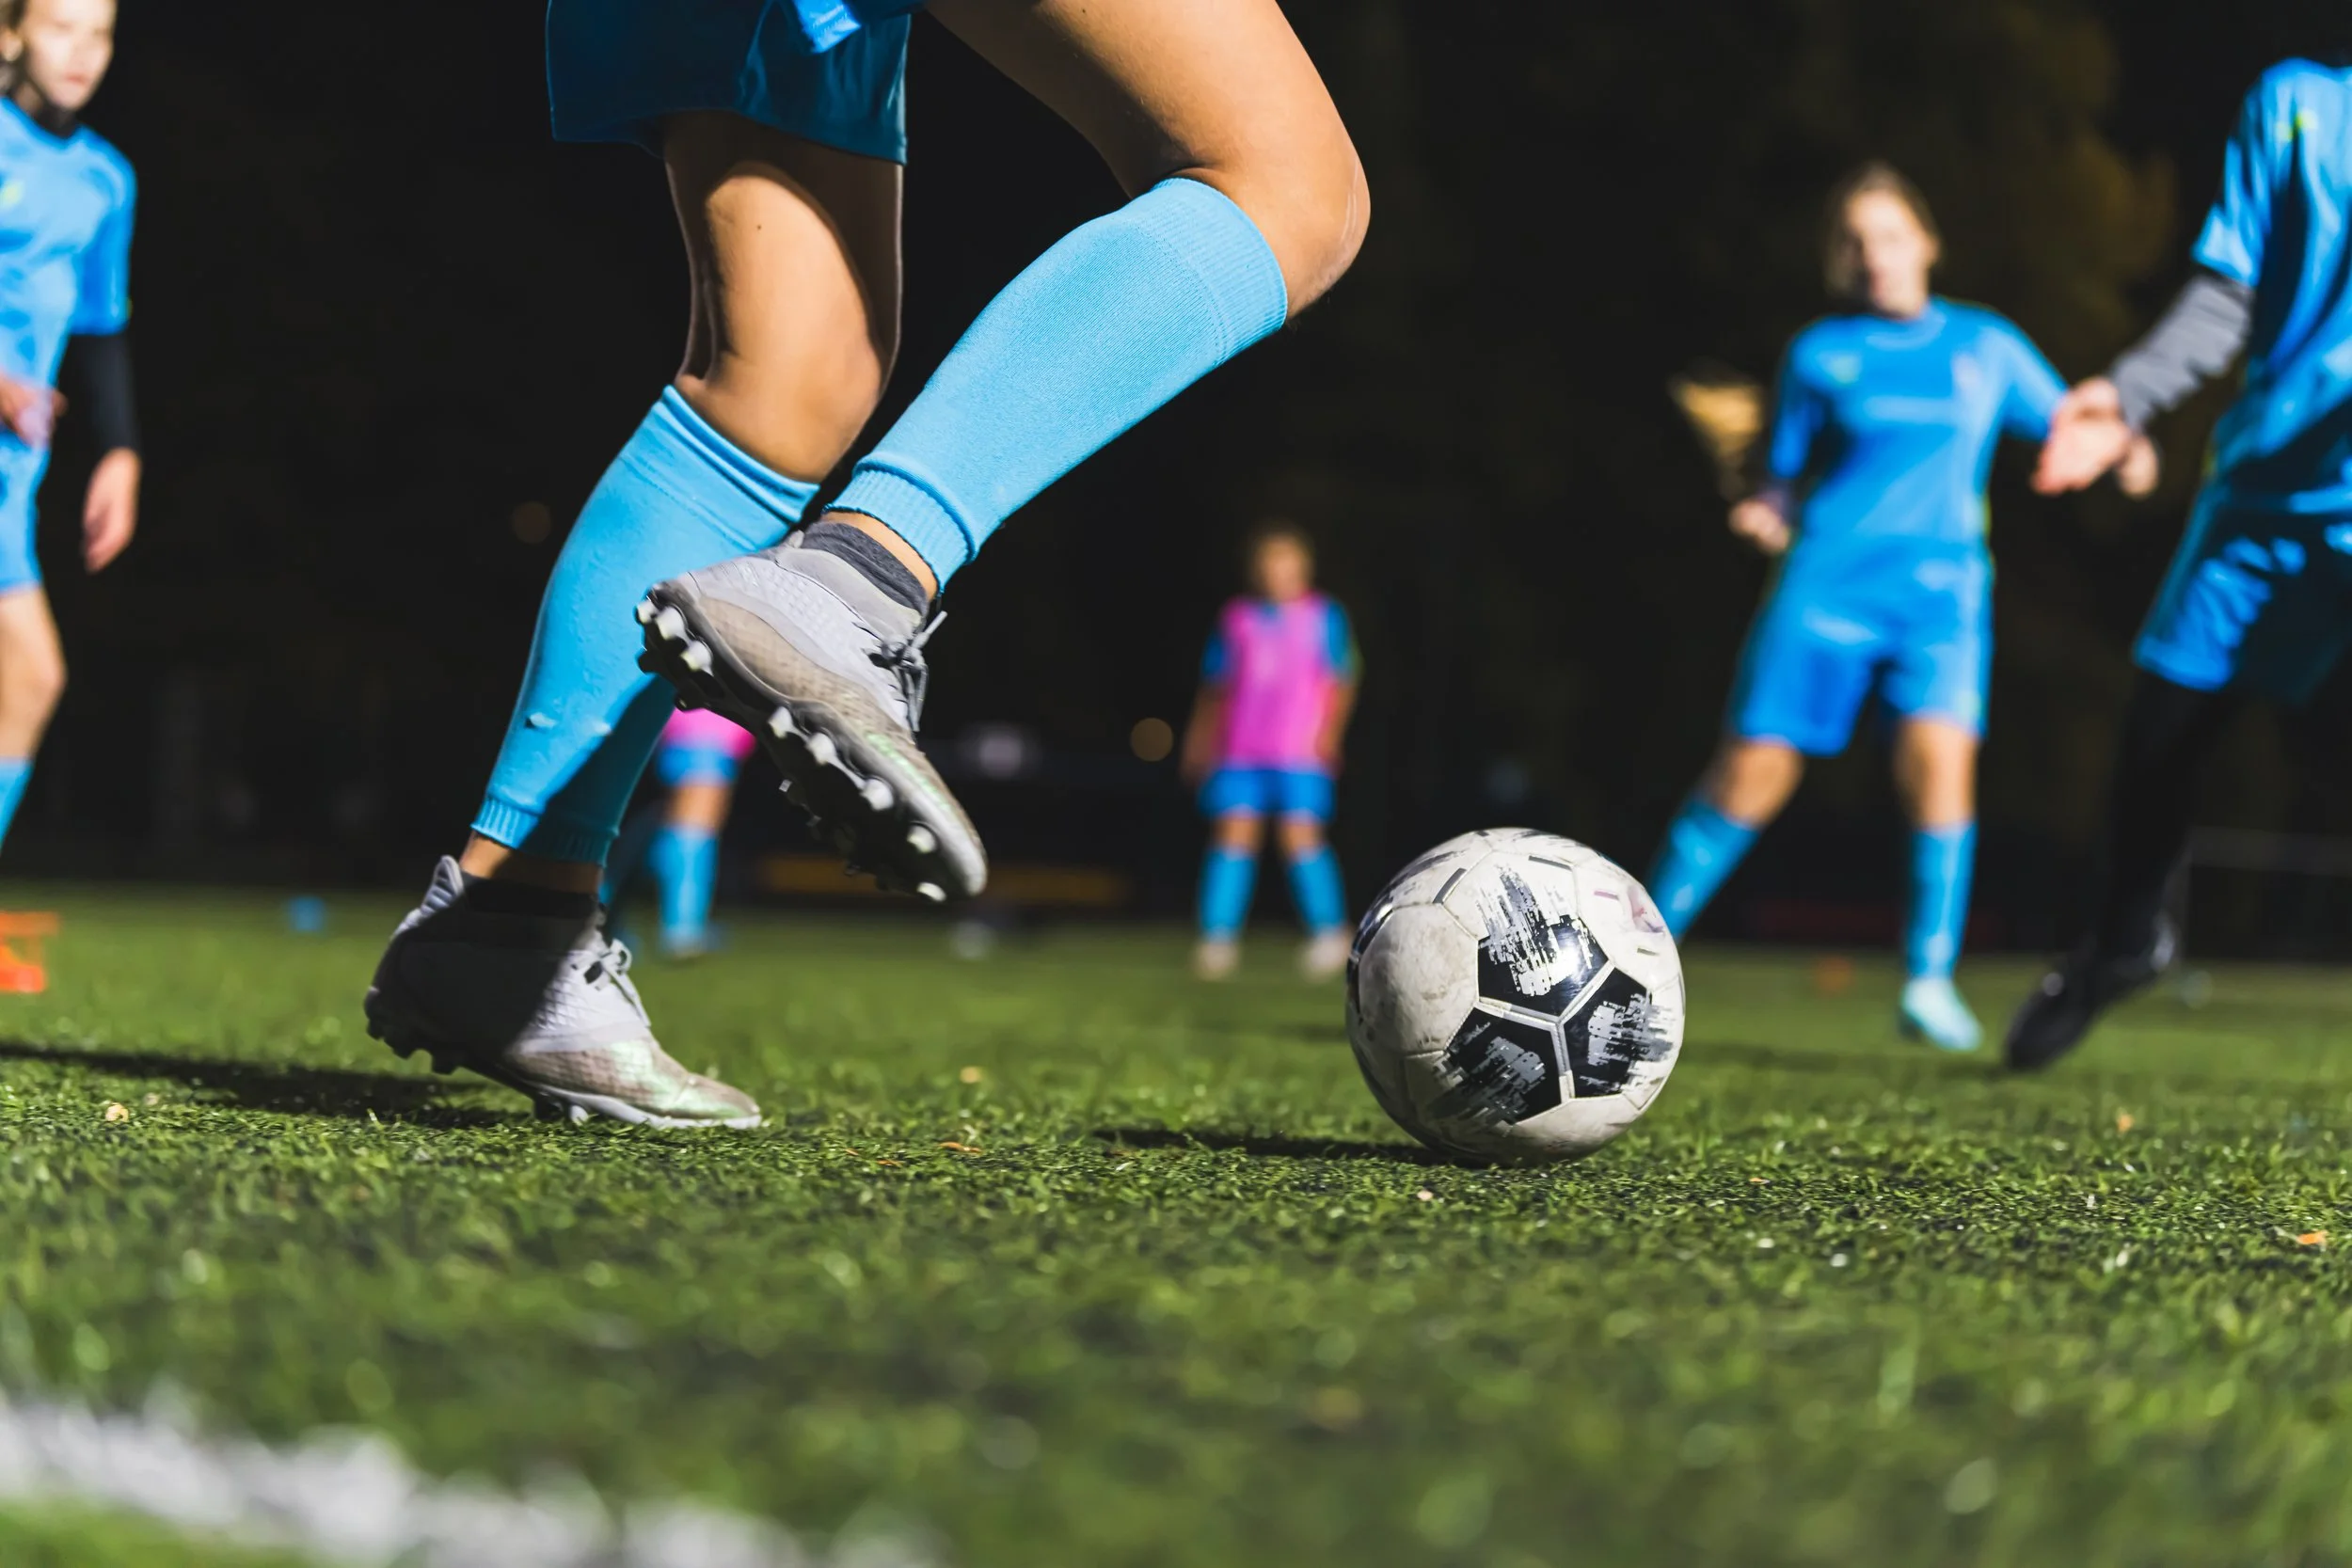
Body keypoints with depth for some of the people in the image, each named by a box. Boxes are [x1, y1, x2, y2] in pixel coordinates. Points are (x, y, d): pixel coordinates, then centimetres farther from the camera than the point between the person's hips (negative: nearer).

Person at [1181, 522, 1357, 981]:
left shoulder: (1324, 616, 6)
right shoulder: (1236, 619, 13)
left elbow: (1340, 683, 3)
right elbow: (1216, 686, 19)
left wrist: (1327, 734, -8)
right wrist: (1201, 740, 16)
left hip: (1301, 752, -3)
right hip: (1240, 753, 3)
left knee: (1301, 836, -10)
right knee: (1234, 835, -6)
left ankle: (1329, 935, 1)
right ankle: (1218, 938, -4)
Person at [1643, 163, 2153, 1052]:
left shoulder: (1987, 346, 12)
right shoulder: (1819, 354, 10)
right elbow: (1787, 477, 12)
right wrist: (1764, 513, -9)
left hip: (1941, 586, 0)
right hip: (1828, 578, 0)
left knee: (1939, 748, -22)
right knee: (1752, 770, -6)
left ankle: (1930, 979, -14)